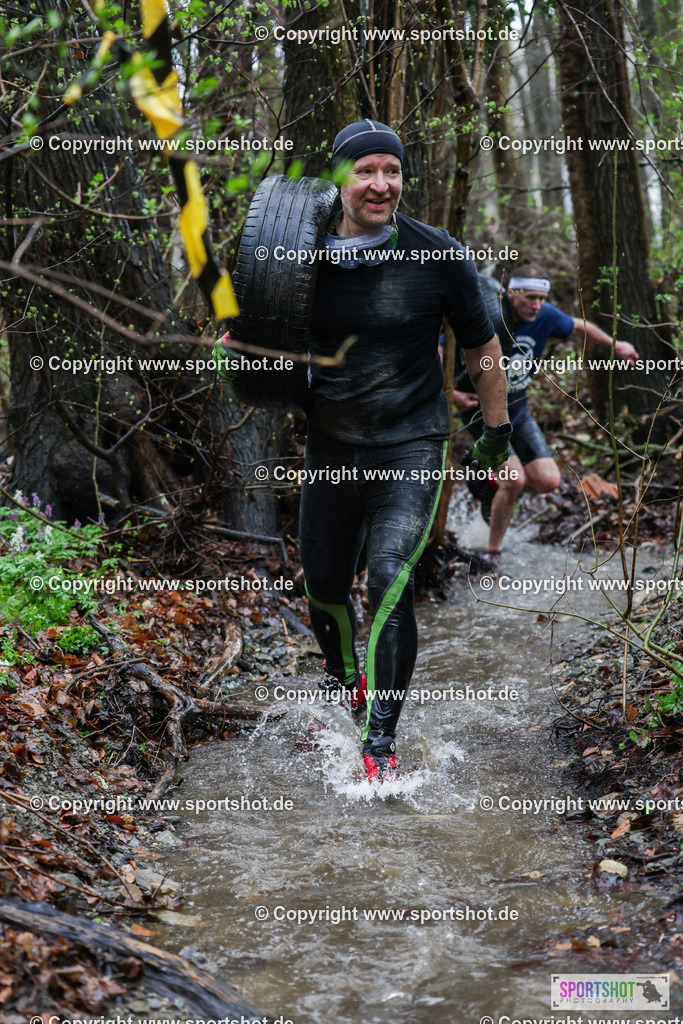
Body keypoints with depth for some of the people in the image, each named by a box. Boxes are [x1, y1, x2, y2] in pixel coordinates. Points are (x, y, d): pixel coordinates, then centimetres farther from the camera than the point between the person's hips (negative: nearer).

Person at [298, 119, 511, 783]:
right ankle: (341, 676, 46)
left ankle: (381, 742, -10)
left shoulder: (439, 255, -9)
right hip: (331, 447, 3)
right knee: (325, 584, 14)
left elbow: (482, 347, 4)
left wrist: (497, 432, 11)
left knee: (390, 582, -19)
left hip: (412, 448, -3)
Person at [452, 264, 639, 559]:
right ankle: (492, 553, -2)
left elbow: (579, 327, 13)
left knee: (548, 481, -6)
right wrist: (452, 394, -31)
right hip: (482, 411, -6)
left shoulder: (545, 316, -9)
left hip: (518, 411, 6)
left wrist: (614, 345, 18)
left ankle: (491, 483, 22)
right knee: (515, 480, -20)